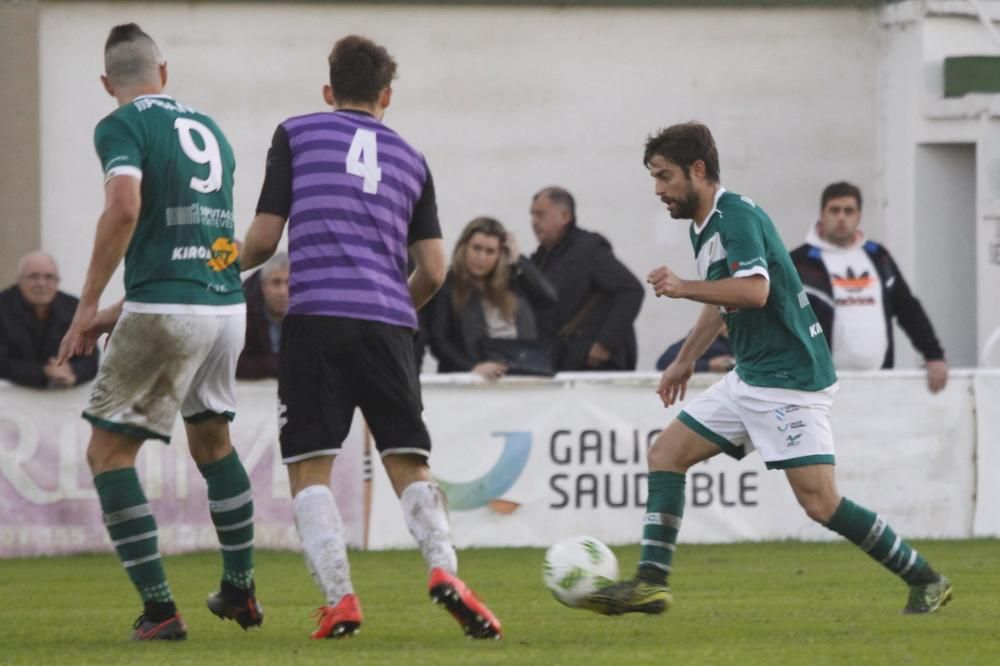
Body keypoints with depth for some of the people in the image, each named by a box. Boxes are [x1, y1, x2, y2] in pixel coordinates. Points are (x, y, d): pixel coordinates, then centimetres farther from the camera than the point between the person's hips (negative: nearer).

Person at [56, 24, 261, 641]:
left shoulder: (121, 126, -4)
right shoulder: (208, 129, 18)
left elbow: (124, 207, -21)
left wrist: (89, 305, -15)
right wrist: (125, 309, 26)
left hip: (166, 312, -7)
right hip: (228, 305, 7)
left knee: (109, 451, 3)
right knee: (213, 440, 28)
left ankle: (160, 609, -6)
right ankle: (240, 590, 34)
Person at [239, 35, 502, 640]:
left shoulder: (296, 134, 11)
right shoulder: (411, 159, 19)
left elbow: (264, 238, 8)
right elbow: (433, 271, 14)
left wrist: (234, 264, 30)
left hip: (317, 316, -2)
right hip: (389, 320, 3)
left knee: (309, 468, 2)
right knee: (409, 465, 7)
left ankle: (340, 598, -12)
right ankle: (444, 567, -18)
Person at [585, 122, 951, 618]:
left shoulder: (736, 216, -16)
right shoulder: (702, 227, 14)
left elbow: (754, 290, -32)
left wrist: (683, 288, -27)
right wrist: (686, 360, 34)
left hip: (790, 378, -10)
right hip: (748, 379, 10)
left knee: (821, 503, -13)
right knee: (665, 454, 4)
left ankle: (925, 581, 0)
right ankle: (651, 583, 2)